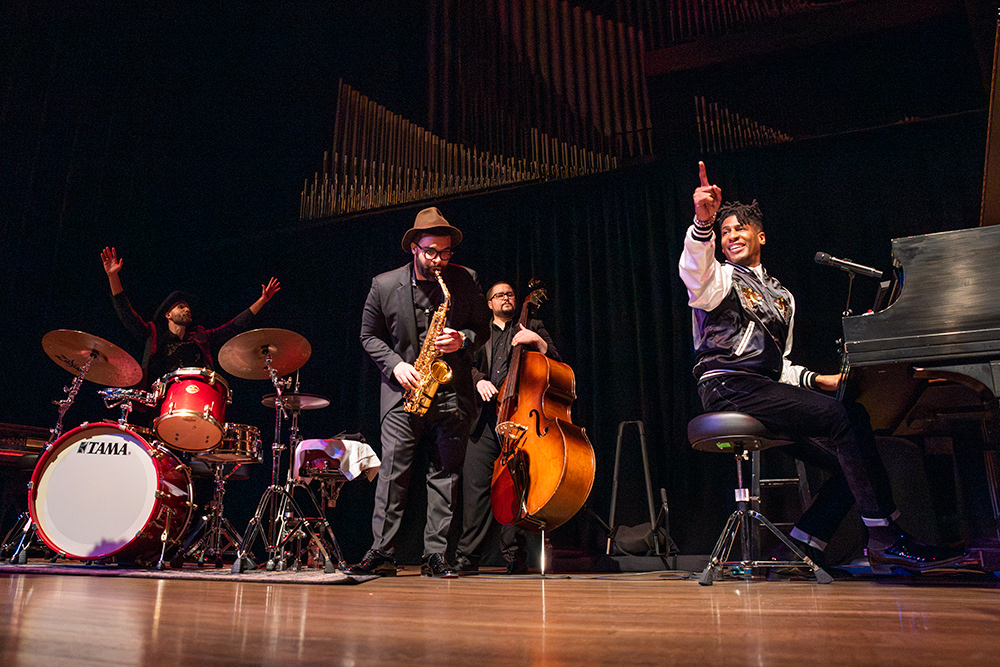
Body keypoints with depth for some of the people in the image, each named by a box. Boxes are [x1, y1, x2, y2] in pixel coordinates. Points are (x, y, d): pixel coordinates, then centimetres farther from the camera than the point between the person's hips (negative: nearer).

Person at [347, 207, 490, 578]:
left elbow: (482, 327, 9)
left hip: (452, 394, 1)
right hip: (404, 392, 0)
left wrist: (463, 340, -13)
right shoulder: (384, 285, 1)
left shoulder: (466, 281, 2)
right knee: (392, 471, -5)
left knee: (445, 474, 3)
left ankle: (435, 555, 11)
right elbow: (369, 335, 8)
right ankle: (381, 553, 4)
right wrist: (395, 365, -8)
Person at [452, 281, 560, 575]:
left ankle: (515, 556, 0)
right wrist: (479, 380, -8)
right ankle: (467, 556, 0)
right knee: (475, 483, -5)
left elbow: (556, 364, 11)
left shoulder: (532, 328, 20)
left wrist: (538, 342, -7)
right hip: (485, 419, 2)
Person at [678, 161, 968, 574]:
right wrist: (704, 222, -39)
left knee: (848, 464, -5)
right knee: (844, 416, -22)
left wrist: (817, 381, 10)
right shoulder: (721, 279, 7)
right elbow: (695, 271, -21)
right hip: (730, 388, -7)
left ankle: (801, 549, -1)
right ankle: (885, 541, -16)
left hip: (767, 392, 8)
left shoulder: (781, 296, 29)